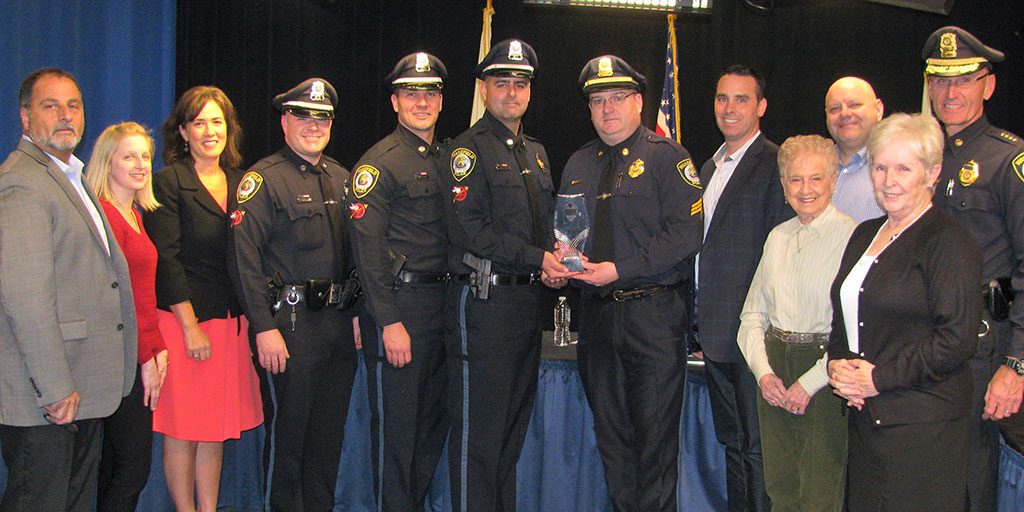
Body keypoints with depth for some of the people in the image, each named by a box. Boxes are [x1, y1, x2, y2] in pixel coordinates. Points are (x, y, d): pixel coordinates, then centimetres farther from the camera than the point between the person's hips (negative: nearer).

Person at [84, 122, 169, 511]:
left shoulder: (135, 214, 15)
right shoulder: (103, 213, -13)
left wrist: (157, 347, 8)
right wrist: (145, 356, -12)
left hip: (141, 353, 9)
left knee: (117, 462, 15)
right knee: (134, 464, -3)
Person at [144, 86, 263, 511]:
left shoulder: (239, 182, 12)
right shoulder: (169, 182, -5)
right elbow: (165, 260, -10)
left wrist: (250, 319, 6)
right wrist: (190, 325, -13)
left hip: (230, 322, 5)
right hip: (182, 319, -5)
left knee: (217, 428, 11)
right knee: (183, 428, 3)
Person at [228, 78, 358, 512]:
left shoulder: (340, 177, 14)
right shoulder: (264, 179, -7)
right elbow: (244, 259, -14)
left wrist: (356, 314, 13)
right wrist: (264, 328, -18)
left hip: (338, 325, 6)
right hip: (290, 325, -6)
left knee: (330, 434, 14)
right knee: (287, 433, 4)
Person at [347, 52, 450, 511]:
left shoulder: (446, 159, 15)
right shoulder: (379, 163, -8)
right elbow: (367, 248, -15)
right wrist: (389, 322, -19)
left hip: (441, 303, 7)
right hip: (399, 305, -7)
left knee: (434, 420, 15)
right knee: (396, 425, 2)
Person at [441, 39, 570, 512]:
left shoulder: (536, 152, 18)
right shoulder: (469, 148, -6)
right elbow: (469, 229, -17)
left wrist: (555, 259, 3)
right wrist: (537, 259, -18)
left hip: (527, 300, 8)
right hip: (484, 300, -8)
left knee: (514, 424, 15)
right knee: (478, 428, -2)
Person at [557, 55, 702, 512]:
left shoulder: (666, 156, -4)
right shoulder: (578, 165, 15)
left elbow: (686, 233, -14)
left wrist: (619, 270, -18)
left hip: (654, 314, -5)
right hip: (597, 314, 6)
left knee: (655, 435, -2)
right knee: (610, 433, 12)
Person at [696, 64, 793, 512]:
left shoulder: (776, 165, -10)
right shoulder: (709, 169, 17)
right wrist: (700, 320, 15)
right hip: (715, 331, 8)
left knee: (757, 446, 0)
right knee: (732, 441, 18)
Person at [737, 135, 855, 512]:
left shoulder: (853, 237, -9)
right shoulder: (777, 237, 12)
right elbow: (753, 313, 14)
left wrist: (810, 382, -15)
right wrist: (763, 370, -1)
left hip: (826, 379, -6)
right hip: (774, 371, 6)